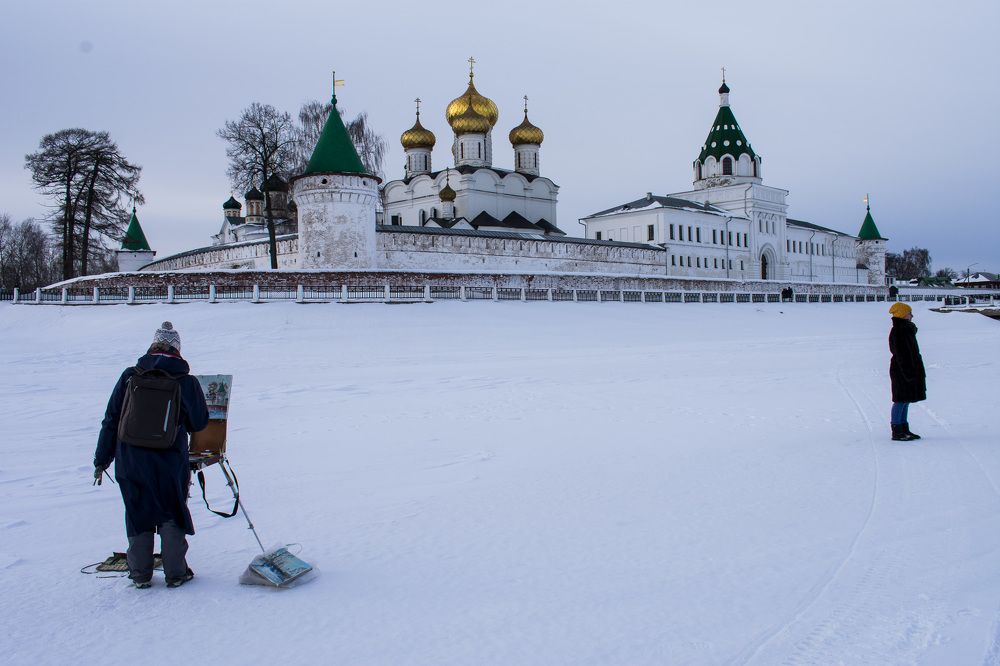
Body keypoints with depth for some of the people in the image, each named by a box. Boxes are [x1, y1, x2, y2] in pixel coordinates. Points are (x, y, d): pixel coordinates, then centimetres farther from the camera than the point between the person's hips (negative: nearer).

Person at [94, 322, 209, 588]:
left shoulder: (130, 376, -2)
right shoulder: (187, 382, -7)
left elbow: (110, 420, 2)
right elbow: (199, 423, 2)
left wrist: (101, 461, 10)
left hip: (130, 462, 2)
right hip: (170, 464, -1)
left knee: (138, 515, 15)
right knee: (172, 516, 13)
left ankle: (140, 574, 23)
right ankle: (176, 573, 19)